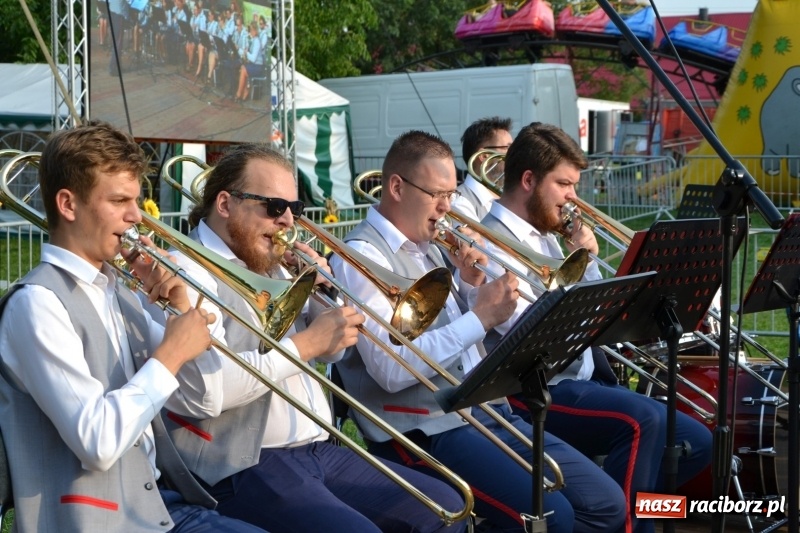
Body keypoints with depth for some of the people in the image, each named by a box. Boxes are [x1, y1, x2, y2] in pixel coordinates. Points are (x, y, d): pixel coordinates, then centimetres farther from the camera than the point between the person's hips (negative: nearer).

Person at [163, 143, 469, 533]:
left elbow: (332, 351, 21)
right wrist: (306, 343, -19)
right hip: (246, 467, -9)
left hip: (318, 450, 9)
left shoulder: (270, 267, 16)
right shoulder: (189, 271, -11)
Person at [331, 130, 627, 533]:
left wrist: (469, 286, 4)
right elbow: (392, 370, -22)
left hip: (488, 412, 9)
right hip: (428, 432, -9)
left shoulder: (426, 246, 15)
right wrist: (481, 316, -20)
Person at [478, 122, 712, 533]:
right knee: (641, 419, -32)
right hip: (537, 392, -9)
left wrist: (586, 260, 3)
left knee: (694, 442, 3)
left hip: (583, 379, 9)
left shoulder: (543, 235, 15)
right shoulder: (494, 242, -12)